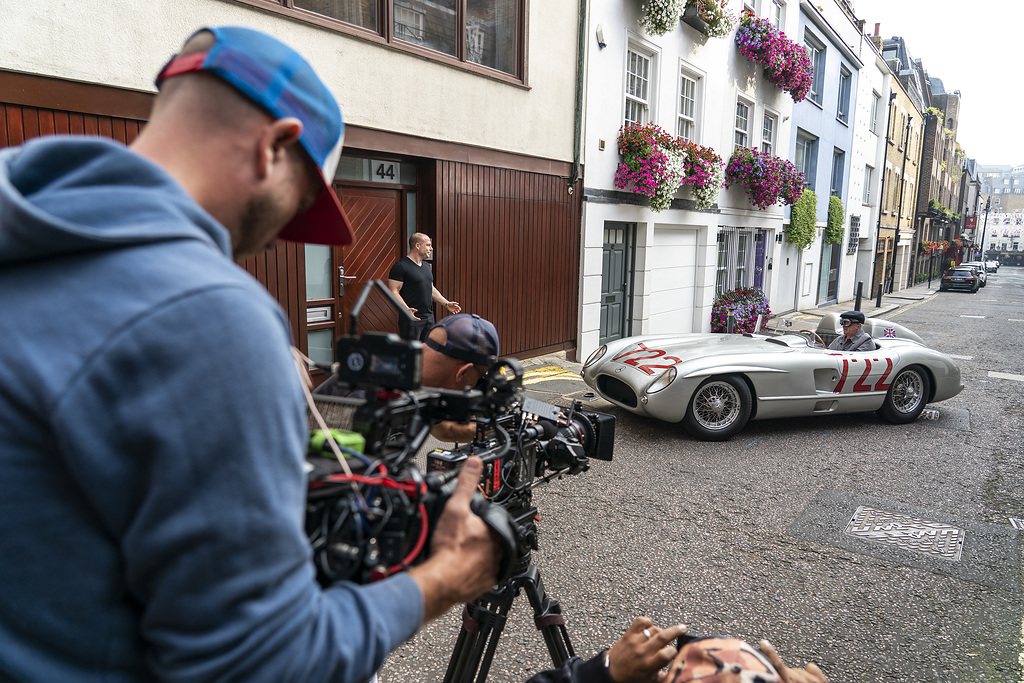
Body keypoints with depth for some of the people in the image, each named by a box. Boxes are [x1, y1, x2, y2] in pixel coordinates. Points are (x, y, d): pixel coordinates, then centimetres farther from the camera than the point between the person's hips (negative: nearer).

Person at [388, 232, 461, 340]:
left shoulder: (426, 265, 17)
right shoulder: (401, 266, -11)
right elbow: (393, 292, -17)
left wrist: (446, 304, 15)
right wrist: (406, 309, -30)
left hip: (429, 318, 8)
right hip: (412, 318, -8)